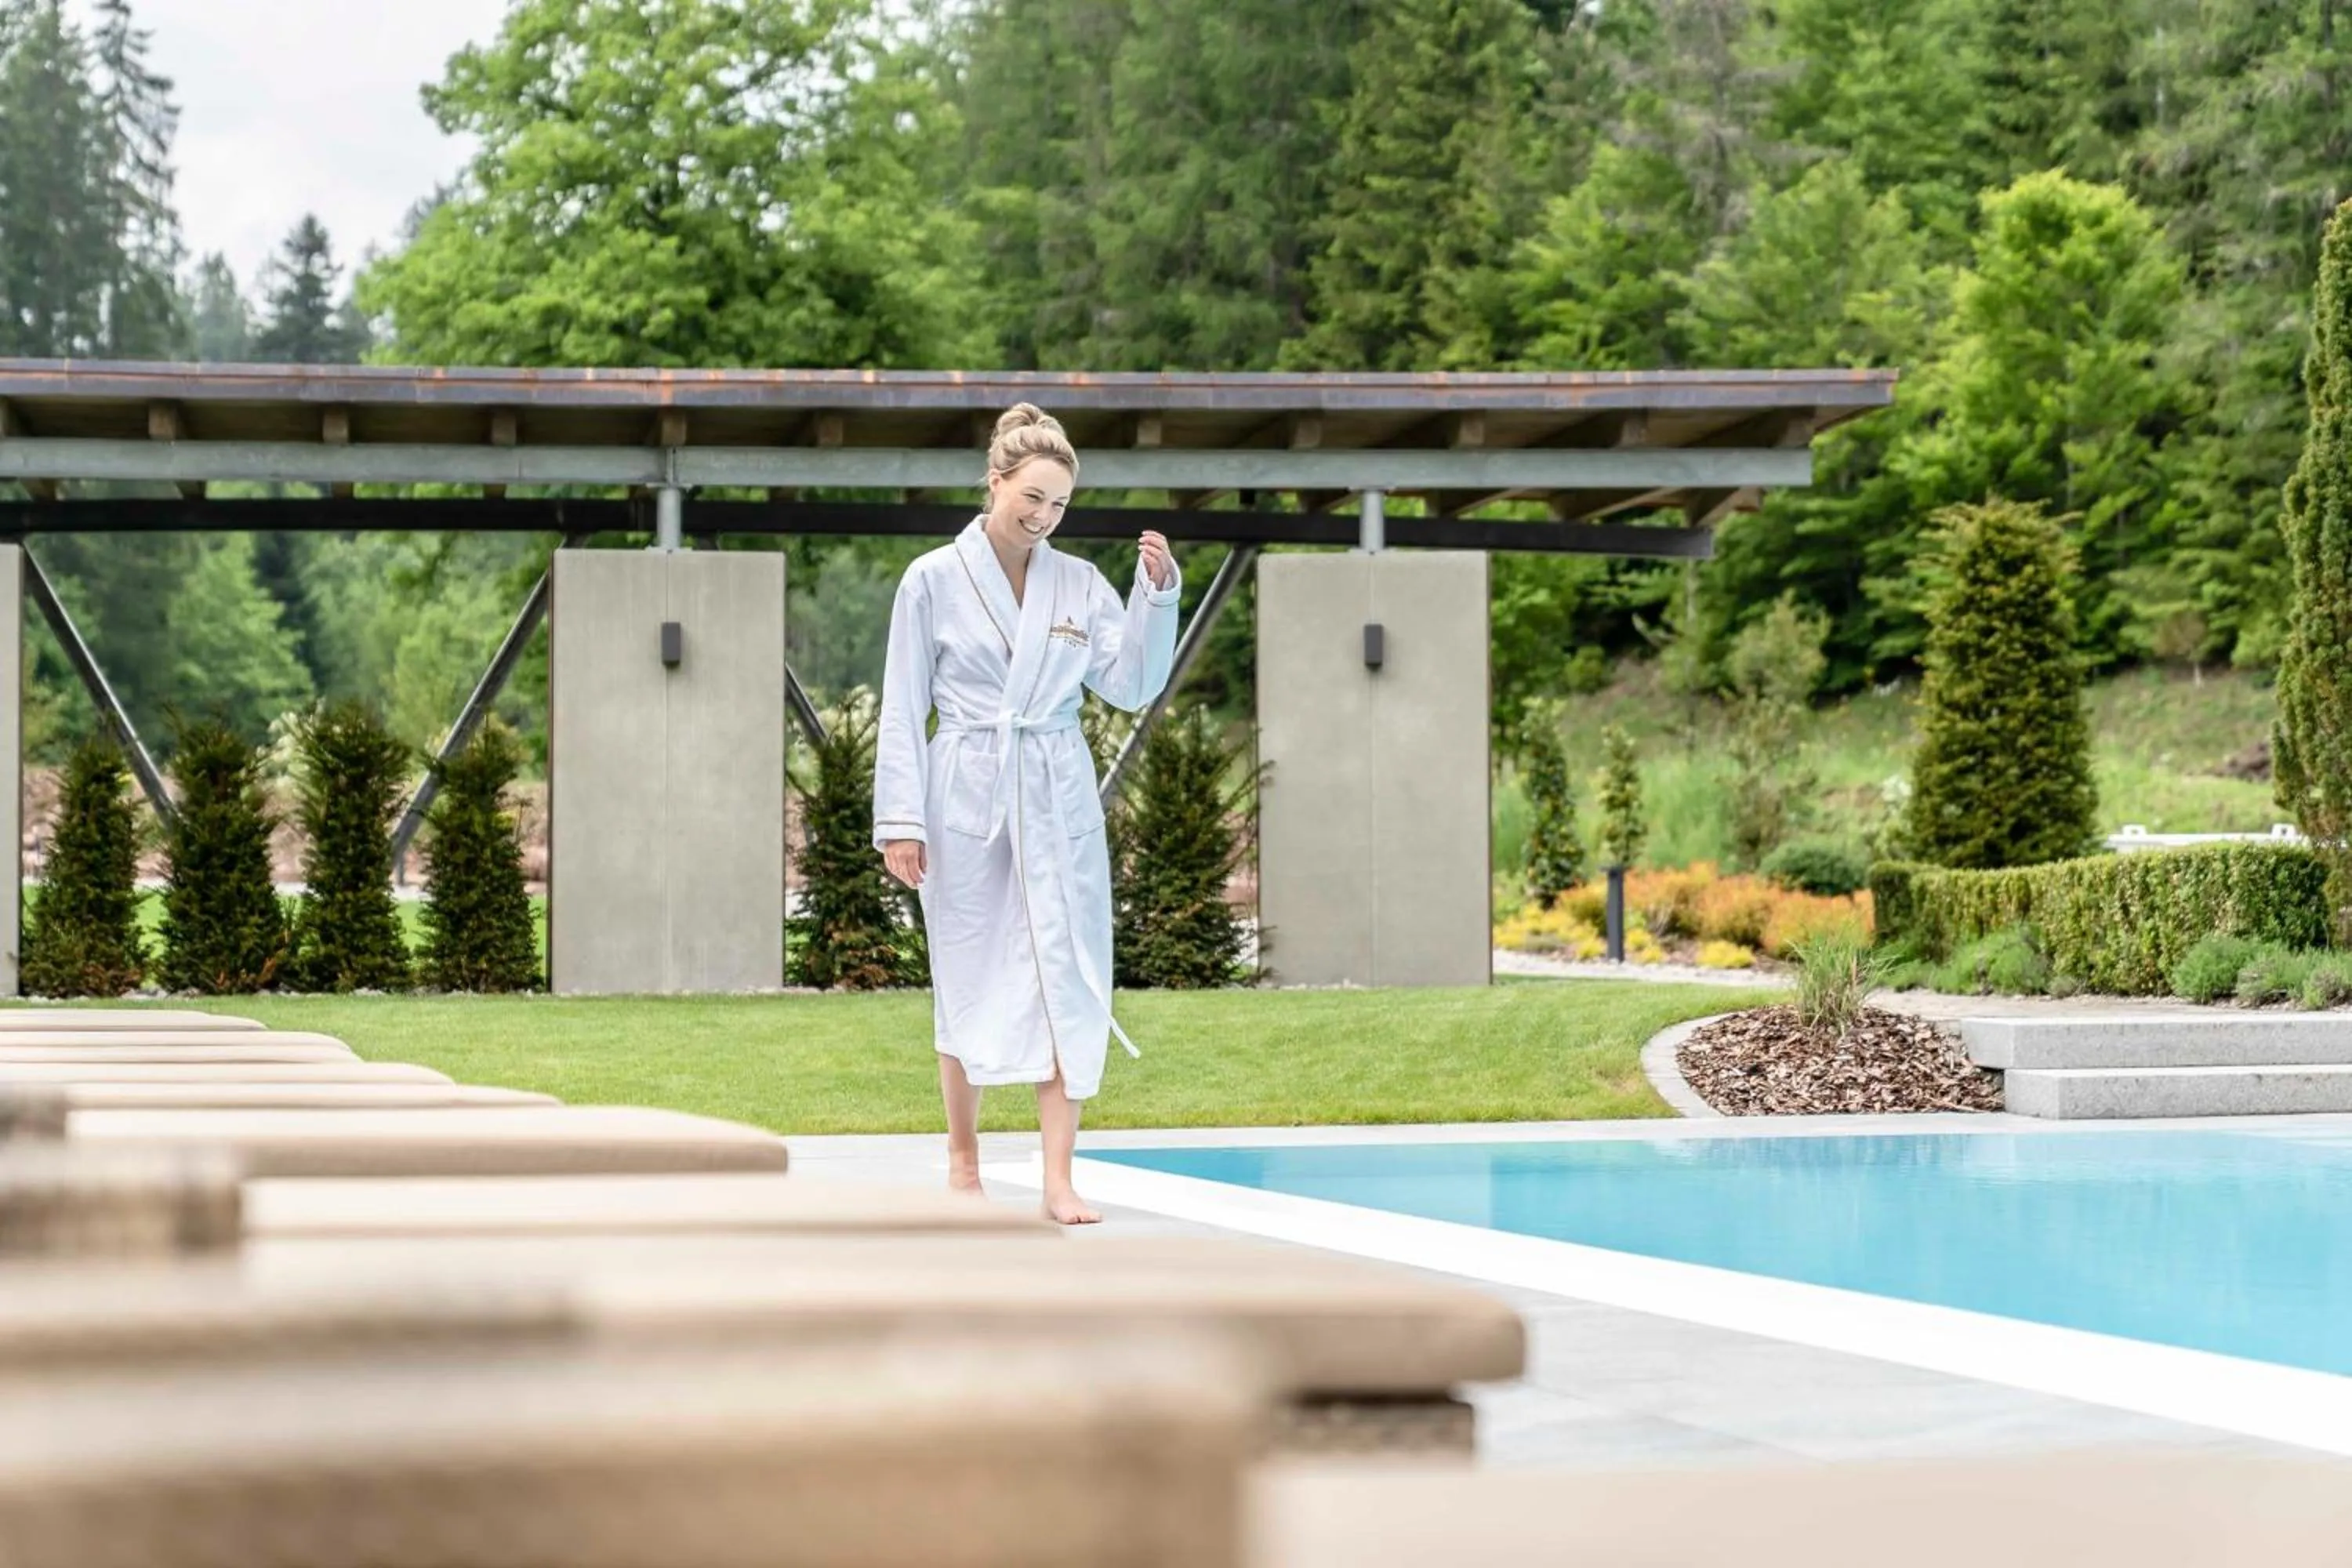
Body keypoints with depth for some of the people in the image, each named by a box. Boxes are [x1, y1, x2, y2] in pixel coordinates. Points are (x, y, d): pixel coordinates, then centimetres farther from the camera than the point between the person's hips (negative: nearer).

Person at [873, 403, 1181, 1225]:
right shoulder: (933, 580, -2)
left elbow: (1130, 686, 0)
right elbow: (904, 710, -1)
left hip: (1059, 802, 2)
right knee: (969, 980, 7)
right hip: (967, 799, -2)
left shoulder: (1080, 584, 6)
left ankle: (1059, 1179, -4)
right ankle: (963, 1158, 23)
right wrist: (900, 820, -5)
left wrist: (1158, 594, -11)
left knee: (1068, 978, -5)